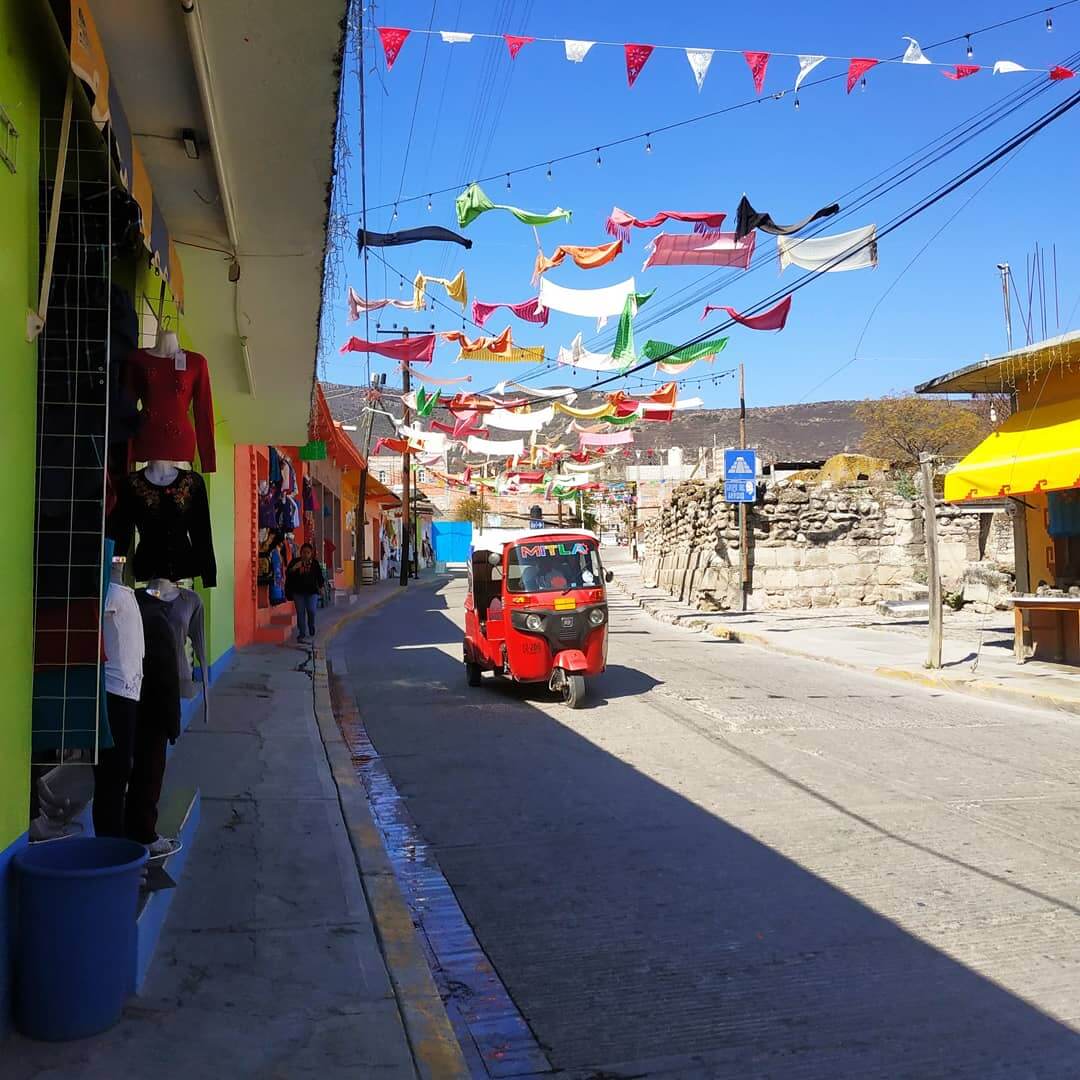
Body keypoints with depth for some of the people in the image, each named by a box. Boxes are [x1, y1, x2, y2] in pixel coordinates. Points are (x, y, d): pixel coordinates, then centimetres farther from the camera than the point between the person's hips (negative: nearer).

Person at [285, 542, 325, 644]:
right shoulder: (295, 562, 0)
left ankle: (311, 628, 22)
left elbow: (319, 576, 8)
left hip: (312, 591, 0)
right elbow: (288, 574, -7)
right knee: (300, 612, 1)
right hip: (298, 591, 0)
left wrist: (321, 586, -1)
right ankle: (301, 635, 9)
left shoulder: (315, 563, 2)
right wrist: (294, 568, -24)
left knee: (311, 611, -9)